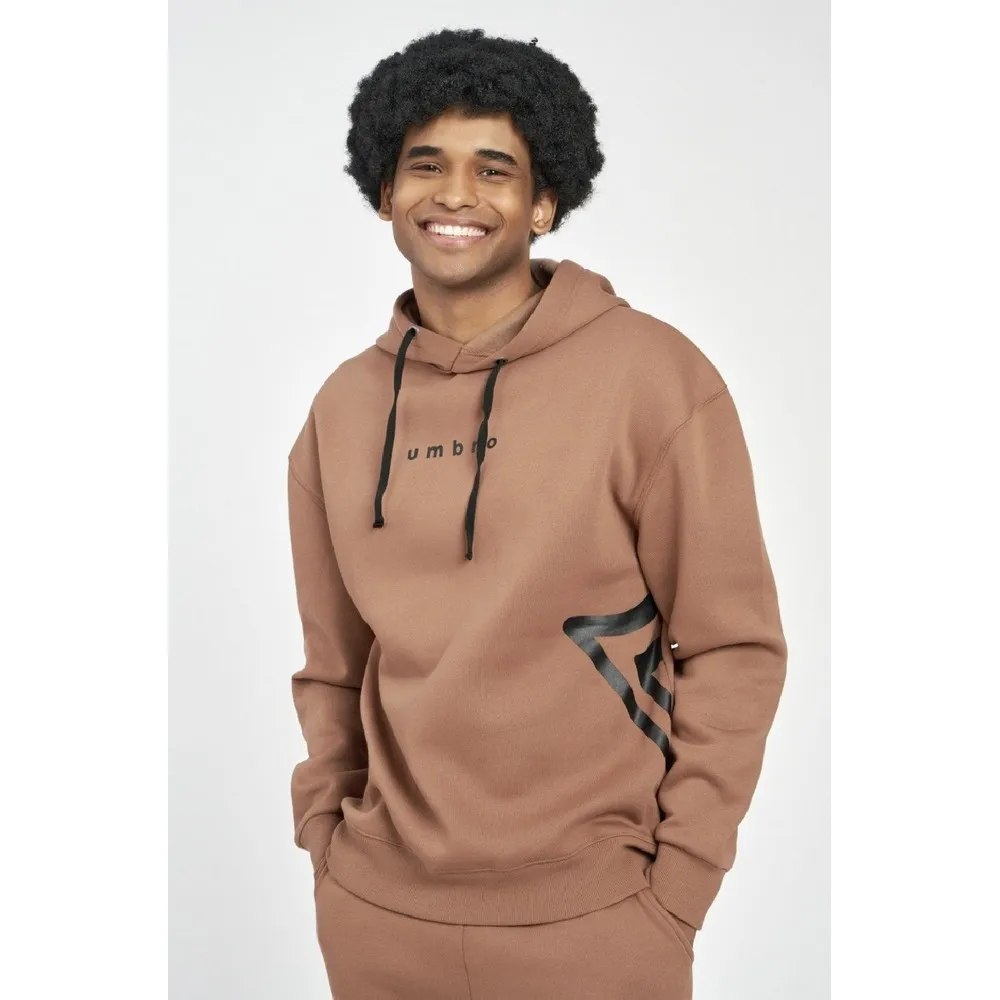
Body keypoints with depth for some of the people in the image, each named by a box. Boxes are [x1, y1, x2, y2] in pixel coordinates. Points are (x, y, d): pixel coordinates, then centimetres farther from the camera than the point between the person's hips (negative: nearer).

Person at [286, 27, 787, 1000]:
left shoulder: (650, 376, -10)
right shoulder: (342, 407, 3)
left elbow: (734, 647, -8)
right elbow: (333, 664, 10)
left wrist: (675, 888, -9)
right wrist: (323, 832, 4)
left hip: (589, 918, -3)